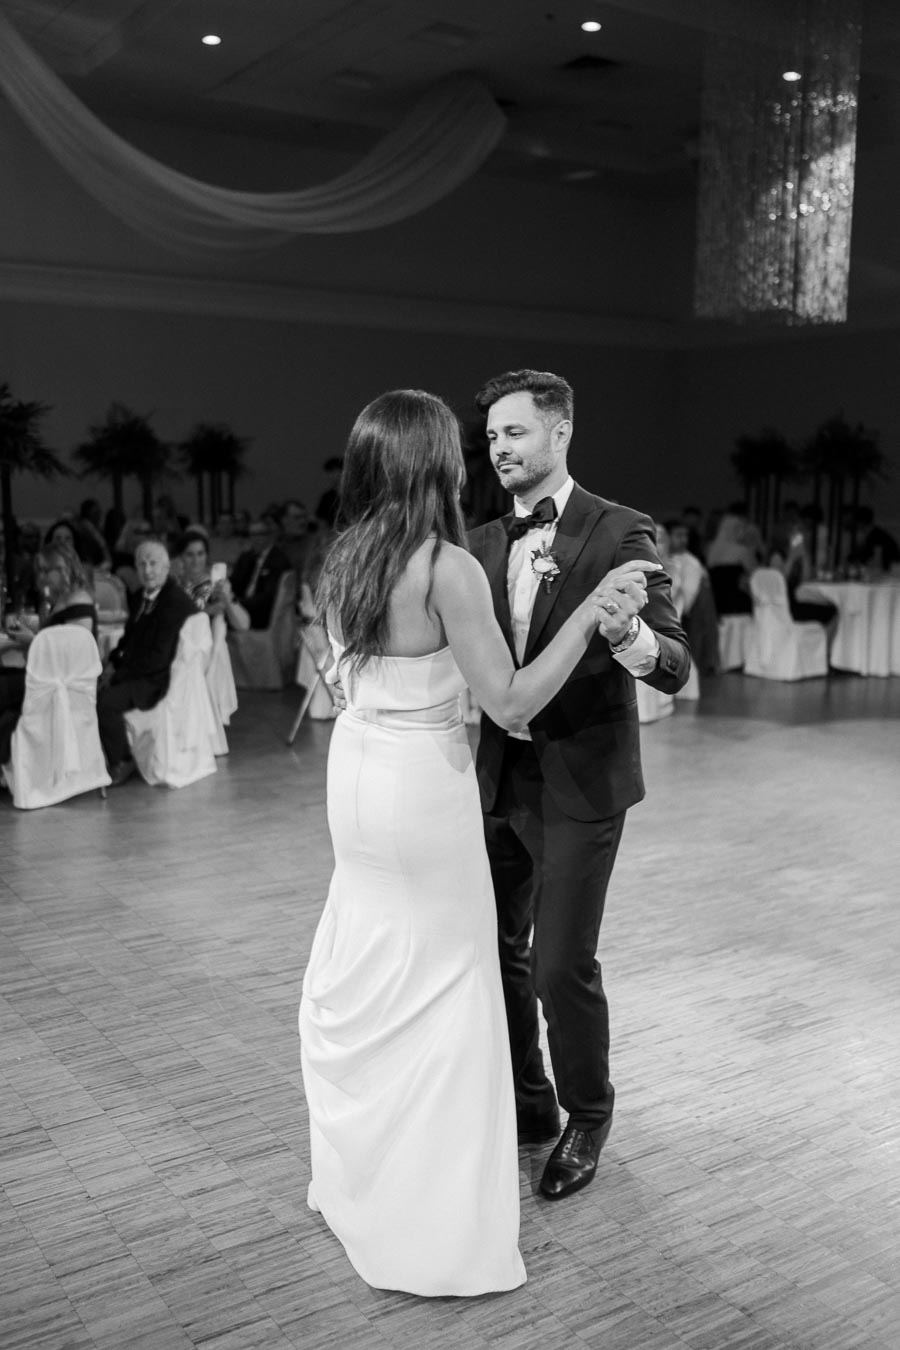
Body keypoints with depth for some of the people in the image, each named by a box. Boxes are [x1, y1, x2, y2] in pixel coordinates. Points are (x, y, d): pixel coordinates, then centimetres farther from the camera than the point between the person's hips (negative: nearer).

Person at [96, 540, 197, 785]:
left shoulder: (177, 603, -18)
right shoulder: (140, 597, 12)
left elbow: (159, 657, -21)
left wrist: (118, 673, -17)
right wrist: (113, 663, 1)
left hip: (159, 681, -9)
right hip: (138, 672, 9)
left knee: (105, 701, -26)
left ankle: (121, 764, -5)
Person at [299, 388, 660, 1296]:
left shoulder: (342, 559, 2)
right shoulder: (448, 568, -19)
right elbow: (511, 704, -19)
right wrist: (590, 609, -17)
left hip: (356, 770, 7)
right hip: (423, 781, -7)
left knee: (358, 978, 21)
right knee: (442, 986, 8)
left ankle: (356, 1178, 39)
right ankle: (435, 1222, 21)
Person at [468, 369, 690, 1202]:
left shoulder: (620, 533, -10)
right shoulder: (483, 545, 7)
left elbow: (674, 668, -16)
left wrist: (626, 635, -37)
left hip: (577, 783, -6)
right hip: (497, 777, 6)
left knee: (561, 965, -1)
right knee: (497, 951, 14)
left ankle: (586, 1116, 26)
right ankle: (526, 1103, 36)